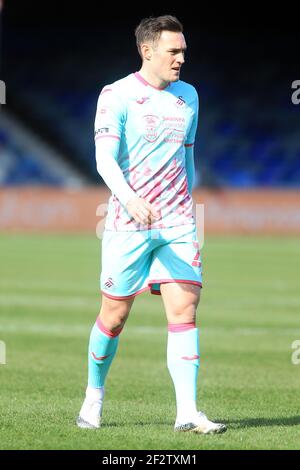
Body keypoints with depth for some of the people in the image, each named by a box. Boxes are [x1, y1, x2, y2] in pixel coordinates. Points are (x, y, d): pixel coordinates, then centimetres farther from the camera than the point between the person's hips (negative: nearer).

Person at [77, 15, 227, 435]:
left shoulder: (187, 95, 11)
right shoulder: (117, 96, -7)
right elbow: (105, 159, -18)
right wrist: (130, 199, -34)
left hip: (177, 225, 4)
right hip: (128, 225, -4)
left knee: (185, 310, -8)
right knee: (115, 316, 4)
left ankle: (187, 412, -9)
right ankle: (94, 395, 27)